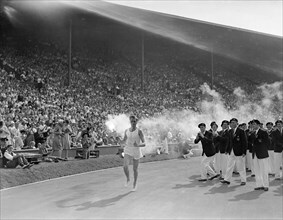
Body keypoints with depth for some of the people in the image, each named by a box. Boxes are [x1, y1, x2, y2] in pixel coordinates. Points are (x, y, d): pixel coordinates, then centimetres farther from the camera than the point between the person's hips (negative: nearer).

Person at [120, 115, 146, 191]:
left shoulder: (139, 131, -10)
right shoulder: (127, 131, 3)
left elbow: (144, 144, -14)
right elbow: (124, 140, 18)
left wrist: (137, 145, -34)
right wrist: (124, 142, -7)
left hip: (136, 152, -2)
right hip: (128, 151, 2)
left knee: (135, 169, 7)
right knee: (125, 167, -19)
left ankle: (135, 184, 32)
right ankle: (128, 179, 12)